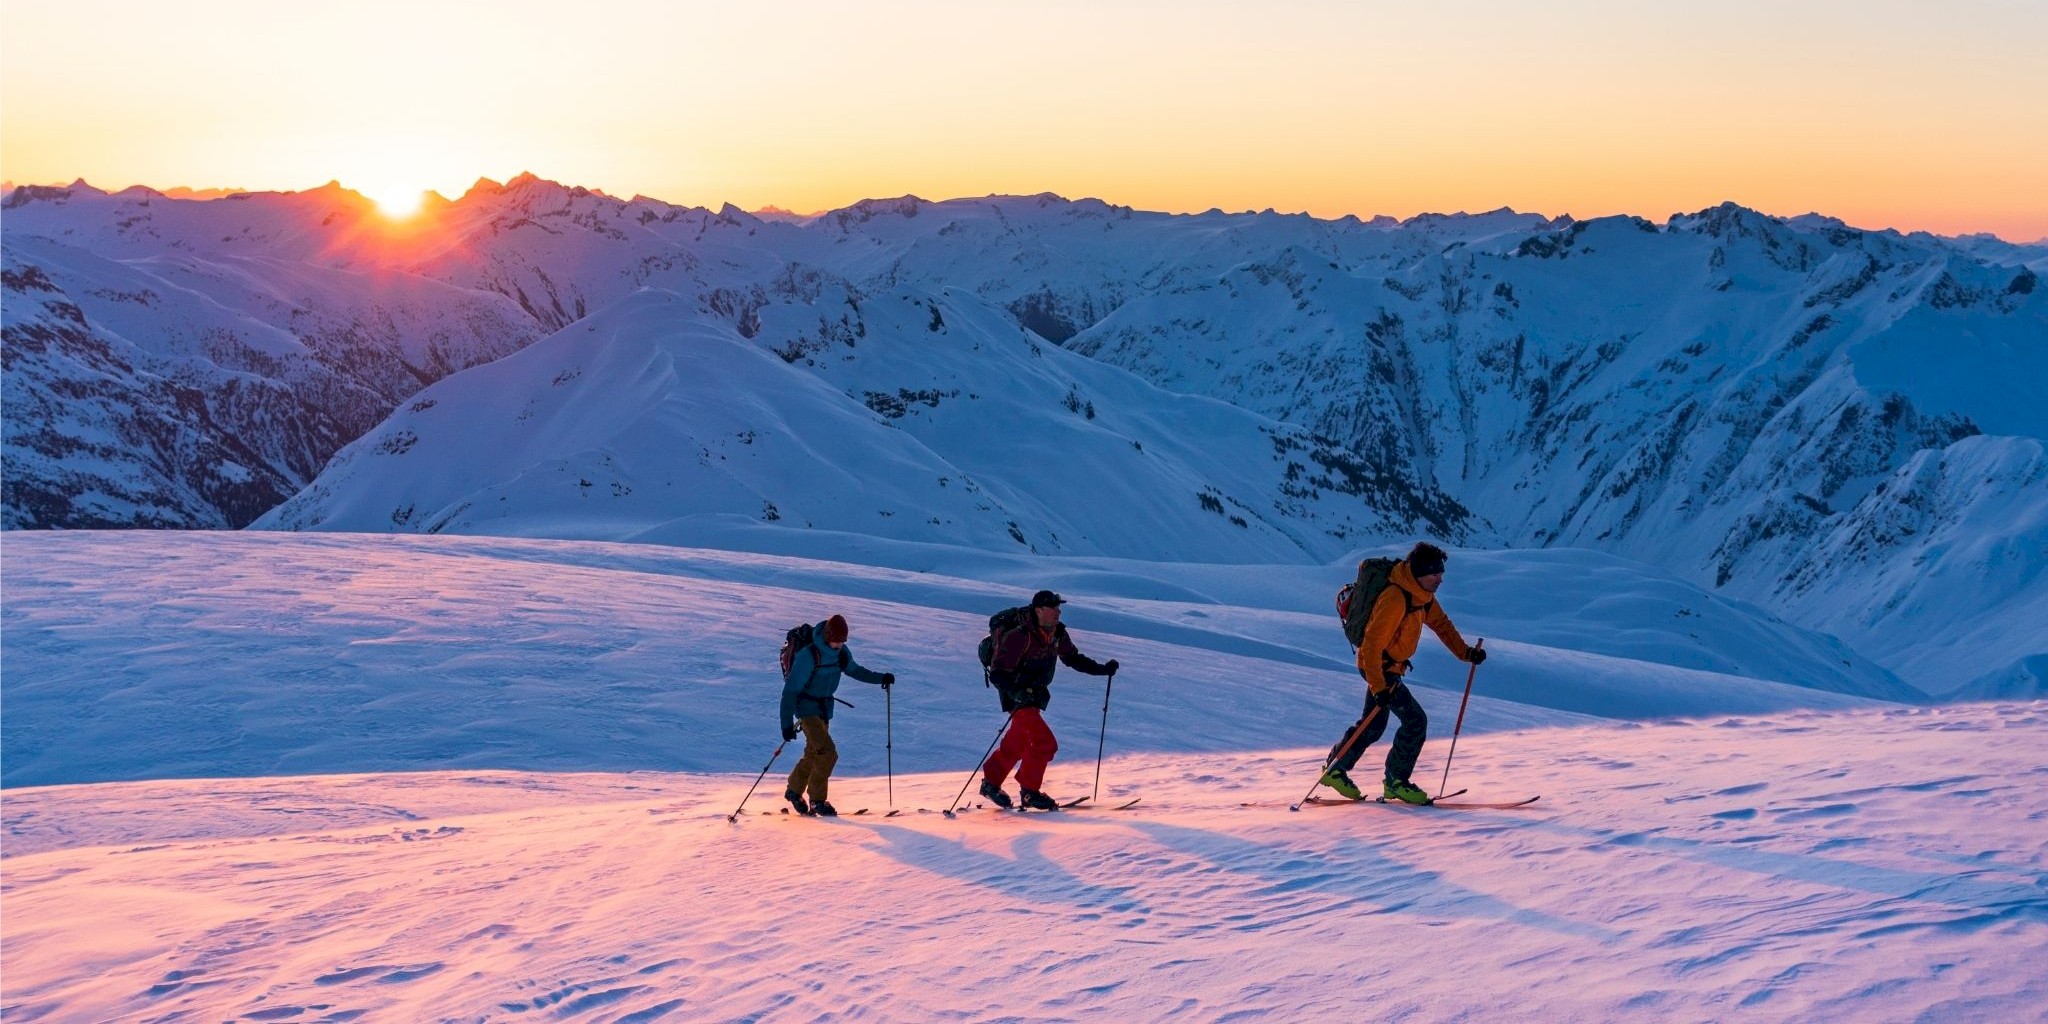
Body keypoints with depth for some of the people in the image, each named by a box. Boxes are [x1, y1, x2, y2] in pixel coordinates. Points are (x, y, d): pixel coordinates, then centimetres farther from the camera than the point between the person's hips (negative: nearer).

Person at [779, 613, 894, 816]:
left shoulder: (842, 652, -5)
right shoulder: (808, 656, -25)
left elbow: (854, 670, 18)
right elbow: (790, 690, -23)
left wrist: (881, 678, 8)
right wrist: (787, 724, -26)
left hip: (825, 708, 7)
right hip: (806, 707, -7)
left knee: (813, 754, 17)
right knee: (828, 753, -16)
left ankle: (794, 791, 37)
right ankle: (817, 800, -2)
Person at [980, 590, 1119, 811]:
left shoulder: (1058, 634, -4)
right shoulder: (1019, 637, -27)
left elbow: (1073, 658, 13)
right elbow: (997, 674, -26)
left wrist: (1103, 669, 3)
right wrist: (1019, 693, -42)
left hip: (1036, 692, 8)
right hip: (1017, 695, -8)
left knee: (1018, 743, 19)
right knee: (1044, 742, -15)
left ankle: (991, 783, 35)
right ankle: (1029, 792, 1)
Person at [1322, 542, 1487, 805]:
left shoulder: (1423, 594, 0)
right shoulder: (1395, 599, -29)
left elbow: (1440, 623, 12)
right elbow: (1372, 644, -30)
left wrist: (1465, 652, -3)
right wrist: (1379, 687, -35)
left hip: (1389, 666, 10)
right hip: (1379, 667, -10)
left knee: (1374, 725, 20)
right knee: (1415, 720, -12)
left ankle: (1335, 770, 33)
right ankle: (1395, 781, 0)